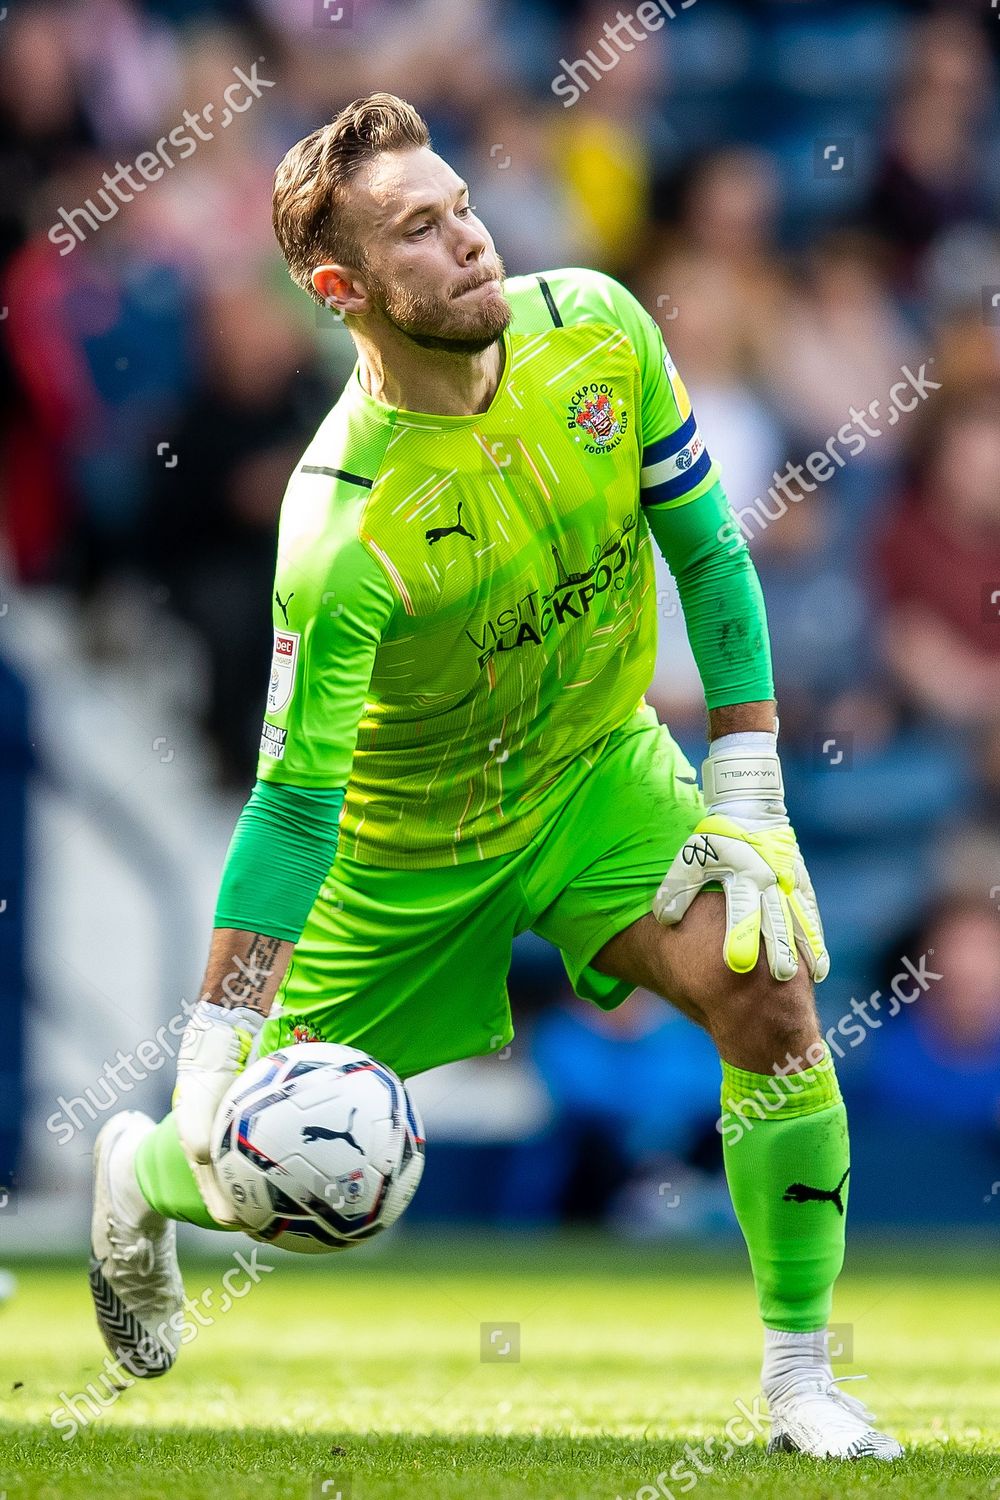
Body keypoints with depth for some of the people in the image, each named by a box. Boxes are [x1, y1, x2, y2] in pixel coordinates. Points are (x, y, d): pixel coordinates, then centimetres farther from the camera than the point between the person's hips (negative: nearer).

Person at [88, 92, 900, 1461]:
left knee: (770, 994, -21)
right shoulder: (344, 530, -34)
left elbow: (706, 550, -5)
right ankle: (139, 1177, 43)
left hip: (600, 765, 4)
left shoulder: (594, 330, -19)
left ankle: (800, 1377, -7)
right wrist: (210, 1064, -34)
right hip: (408, 837, -4)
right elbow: (295, 800, -30)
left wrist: (748, 795, -9)